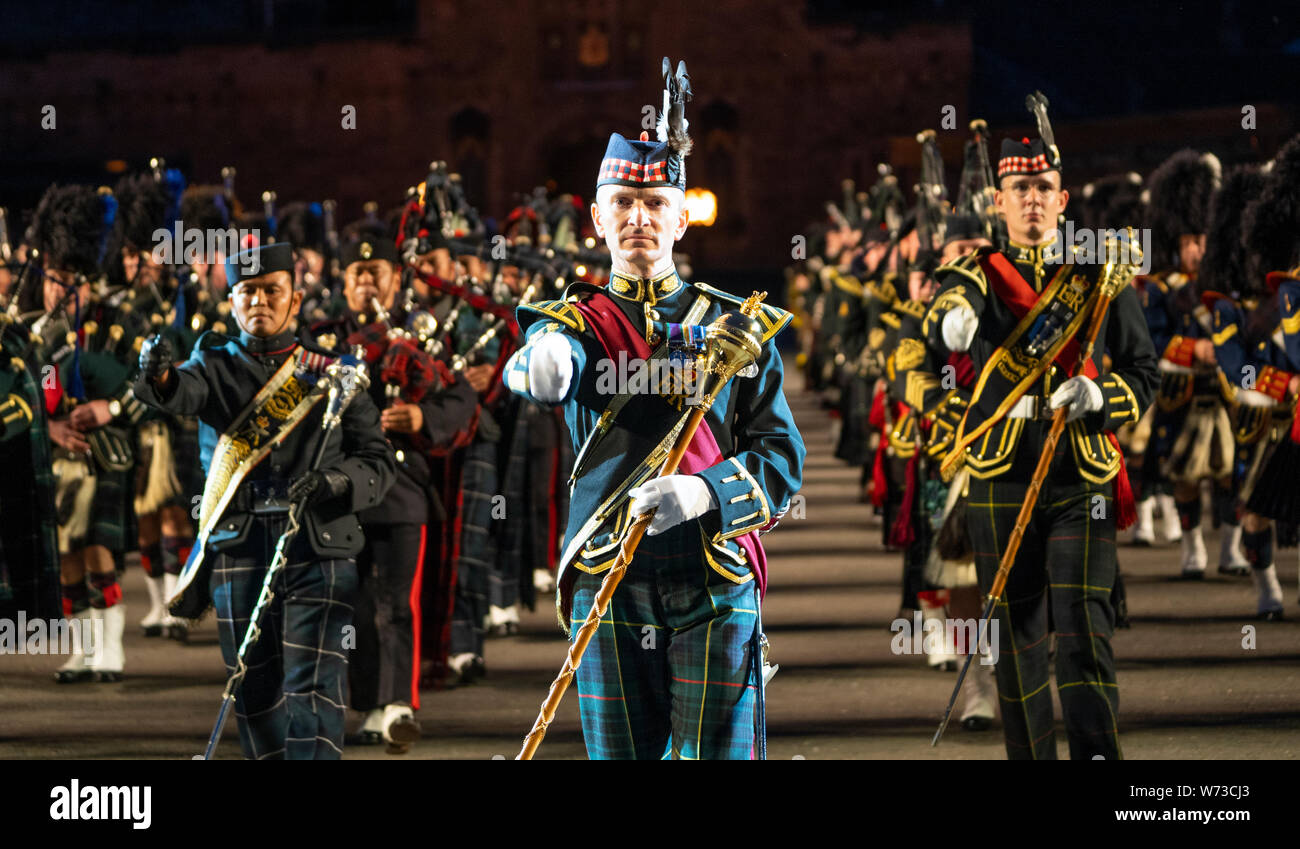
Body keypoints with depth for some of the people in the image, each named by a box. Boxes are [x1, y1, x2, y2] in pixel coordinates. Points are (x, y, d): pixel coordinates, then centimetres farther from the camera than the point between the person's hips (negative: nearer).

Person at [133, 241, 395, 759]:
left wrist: (332, 483, -14)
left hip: (318, 550, -1)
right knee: (256, 696, 6)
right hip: (239, 554, 1)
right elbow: (180, 393, -13)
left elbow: (377, 463, 8)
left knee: (314, 690, -12)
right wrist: (158, 375, -38)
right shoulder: (217, 366, 10)